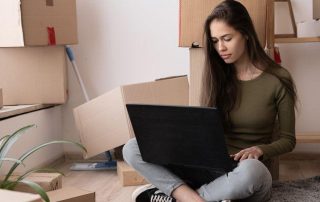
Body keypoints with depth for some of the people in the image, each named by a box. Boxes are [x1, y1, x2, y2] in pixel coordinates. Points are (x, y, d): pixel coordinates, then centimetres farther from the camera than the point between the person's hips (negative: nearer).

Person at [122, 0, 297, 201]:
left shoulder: (277, 80, -4)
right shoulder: (217, 74, 7)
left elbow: (288, 140, 3)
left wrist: (259, 150, -17)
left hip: (248, 171, -3)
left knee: (250, 172, -44)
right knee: (133, 149, -16)